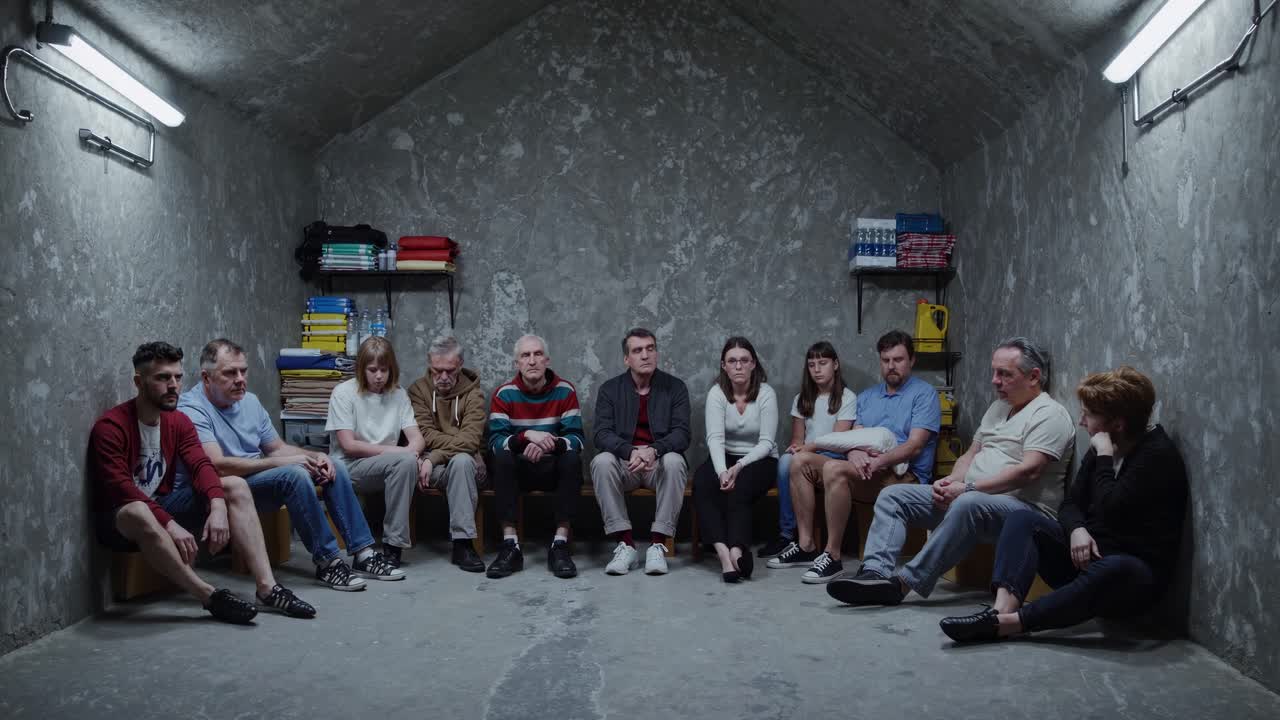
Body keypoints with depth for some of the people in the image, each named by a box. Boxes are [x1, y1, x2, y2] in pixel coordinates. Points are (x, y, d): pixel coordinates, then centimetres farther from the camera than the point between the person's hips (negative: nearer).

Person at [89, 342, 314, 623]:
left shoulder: (179, 421, 2)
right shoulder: (111, 426, -18)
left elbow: (201, 465, -10)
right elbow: (119, 487, -28)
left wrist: (218, 506, -31)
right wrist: (170, 525, -38)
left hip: (163, 505, 6)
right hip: (121, 518, -6)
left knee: (235, 485, -11)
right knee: (139, 512, -41)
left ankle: (267, 587, -23)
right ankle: (210, 596, -34)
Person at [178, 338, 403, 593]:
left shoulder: (249, 401, 12)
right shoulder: (192, 410, -15)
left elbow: (277, 447, 15)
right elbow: (217, 465, -26)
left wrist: (314, 456, -5)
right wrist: (279, 462, -24)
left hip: (259, 476, 9)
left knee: (333, 467, -2)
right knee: (294, 474, -32)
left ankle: (363, 554, -5)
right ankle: (326, 562, -24)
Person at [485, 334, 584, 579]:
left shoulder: (565, 391, -5)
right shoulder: (504, 394, -5)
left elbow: (576, 439, -12)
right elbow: (495, 441, -15)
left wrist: (549, 444, -33)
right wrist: (527, 435, -34)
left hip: (554, 468, 0)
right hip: (519, 468, 0)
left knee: (572, 458, -31)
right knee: (502, 458, -30)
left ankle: (560, 545, -29)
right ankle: (510, 546, -31)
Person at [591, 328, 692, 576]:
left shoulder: (675, 387, 1)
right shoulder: (610, 389, 2)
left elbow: (681, 434, -9)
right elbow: (602, 434, -9)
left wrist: (654, 450, -31)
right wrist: (631, 452, -30)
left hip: (661, 463, -1)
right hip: (624, 463, 1)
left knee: (674, 461, -34)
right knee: (601, 462, -31)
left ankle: (658, 545, -26)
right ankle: (625, 544, -26)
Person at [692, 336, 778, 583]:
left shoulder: (766, 394, -9)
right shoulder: (717, 393, -6)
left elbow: (766, 442, -13)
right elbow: (715, 437, -17)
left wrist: (739, 467, -28)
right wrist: (722, 471, -35)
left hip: (759, 460, -1)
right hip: (725, 458, 2)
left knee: (738, 489, -34)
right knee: (701, 482, -30)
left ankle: (736, 552, -45)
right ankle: (724, 552, -46)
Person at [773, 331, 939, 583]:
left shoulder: (924, 394, 1)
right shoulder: (866, 397, 22)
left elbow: (915, 446, -10)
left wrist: (879, 462, -26)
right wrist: (854, 453, -15)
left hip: (905, 475, -7)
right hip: (864, 470, 7)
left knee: (835, 468, -32)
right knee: (801, 461, -9)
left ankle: (832, 556, -28)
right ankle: (807, 545, -10)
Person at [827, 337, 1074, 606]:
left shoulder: (1048, 414, -7)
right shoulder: (998, 407, 21)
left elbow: (1029, 471, -20)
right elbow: (970, 455, 22)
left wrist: (968, 488, -20)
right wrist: (950, 482, 0)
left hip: (1021, 506, -9)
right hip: (967, 496, 9)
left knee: (968, 504, -42)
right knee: (892, 496, -4)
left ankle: (904, 582, -38)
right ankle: (876, 572, -25)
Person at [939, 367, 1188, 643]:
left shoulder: (1159, 454, -14)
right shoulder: (1101, 447, 8)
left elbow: (1110, 510, -24)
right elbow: (1070, 503, 7)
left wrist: (1104, 455, -18)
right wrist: (1077, 529, -14)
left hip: (1136, 571, -7)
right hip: (1089, 556, 7)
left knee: (1115, 570, -40)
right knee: (1023, 519, -12)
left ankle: (1005, 623, -44)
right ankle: (1004, 607, -37)